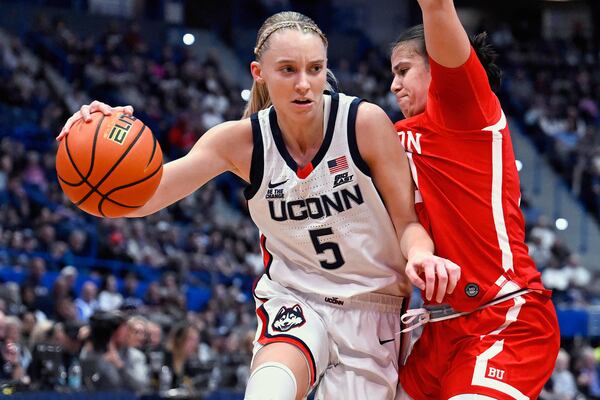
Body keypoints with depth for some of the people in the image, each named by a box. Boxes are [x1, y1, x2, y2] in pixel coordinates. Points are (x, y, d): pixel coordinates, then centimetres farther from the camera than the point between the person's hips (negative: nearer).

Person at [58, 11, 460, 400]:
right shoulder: (242, 141, -10)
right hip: (295, 298, 0)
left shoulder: (365, 122, -15)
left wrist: (419, 253, -33)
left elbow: (407, 221, -8)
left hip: (372, 304, 0)